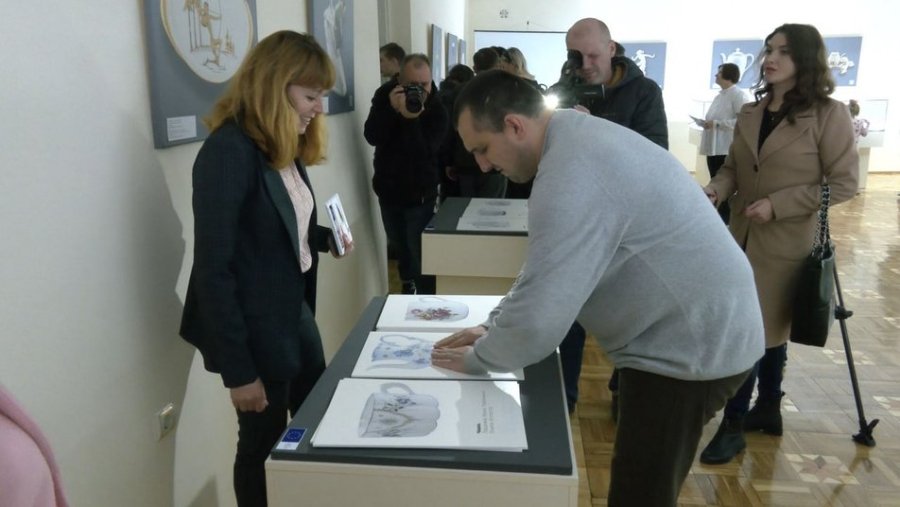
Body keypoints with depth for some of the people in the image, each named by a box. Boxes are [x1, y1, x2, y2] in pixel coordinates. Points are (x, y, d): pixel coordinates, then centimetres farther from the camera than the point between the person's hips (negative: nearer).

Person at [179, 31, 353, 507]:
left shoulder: (285, 147, 6)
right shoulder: (228, 151, -21)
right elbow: (213, 269, -22)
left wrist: (325, 237, -1)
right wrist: (237, 369, -20)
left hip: (297, 312, 9)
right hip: (256, 327, -9)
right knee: (264, 444, 12)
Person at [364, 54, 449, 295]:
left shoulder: (437, 107, -13)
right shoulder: (385, 96, -5)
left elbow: (426, 149, -25)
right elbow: (372, 137, -17)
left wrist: (411, 119, -37)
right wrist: (392, 110, -29)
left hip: (421, 193, -3)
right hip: (389, 188, 3)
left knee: (421, 253, -6)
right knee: (399, 246, 19)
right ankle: (407, 287, 42)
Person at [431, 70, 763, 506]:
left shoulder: (572, 174, -29)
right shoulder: (574, 137, 5)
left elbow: (538, 318, -30)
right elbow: (547, 267, 13)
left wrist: (476, 358, -11)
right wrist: (493, 327, 7)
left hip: (692, 343, -10)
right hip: (697, 329, 10)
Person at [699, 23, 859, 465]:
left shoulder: (829, 114, -10)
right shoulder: (749, 114, 8)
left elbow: (844, 183, -12)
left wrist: (778, 204, -19)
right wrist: (718, 187, -12)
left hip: (787, 244, -6)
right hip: (743, 237, 6)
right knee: (766, 329, 18)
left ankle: (733, 426, 15)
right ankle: (768, 409, 35)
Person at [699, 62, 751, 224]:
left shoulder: (738, 95, -7)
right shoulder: (719, 96, 19)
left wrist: (716, 123, -18)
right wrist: (707, 123, 8)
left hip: (727, 149, -8)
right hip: (714, 148, 8)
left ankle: (725, 221, 1)